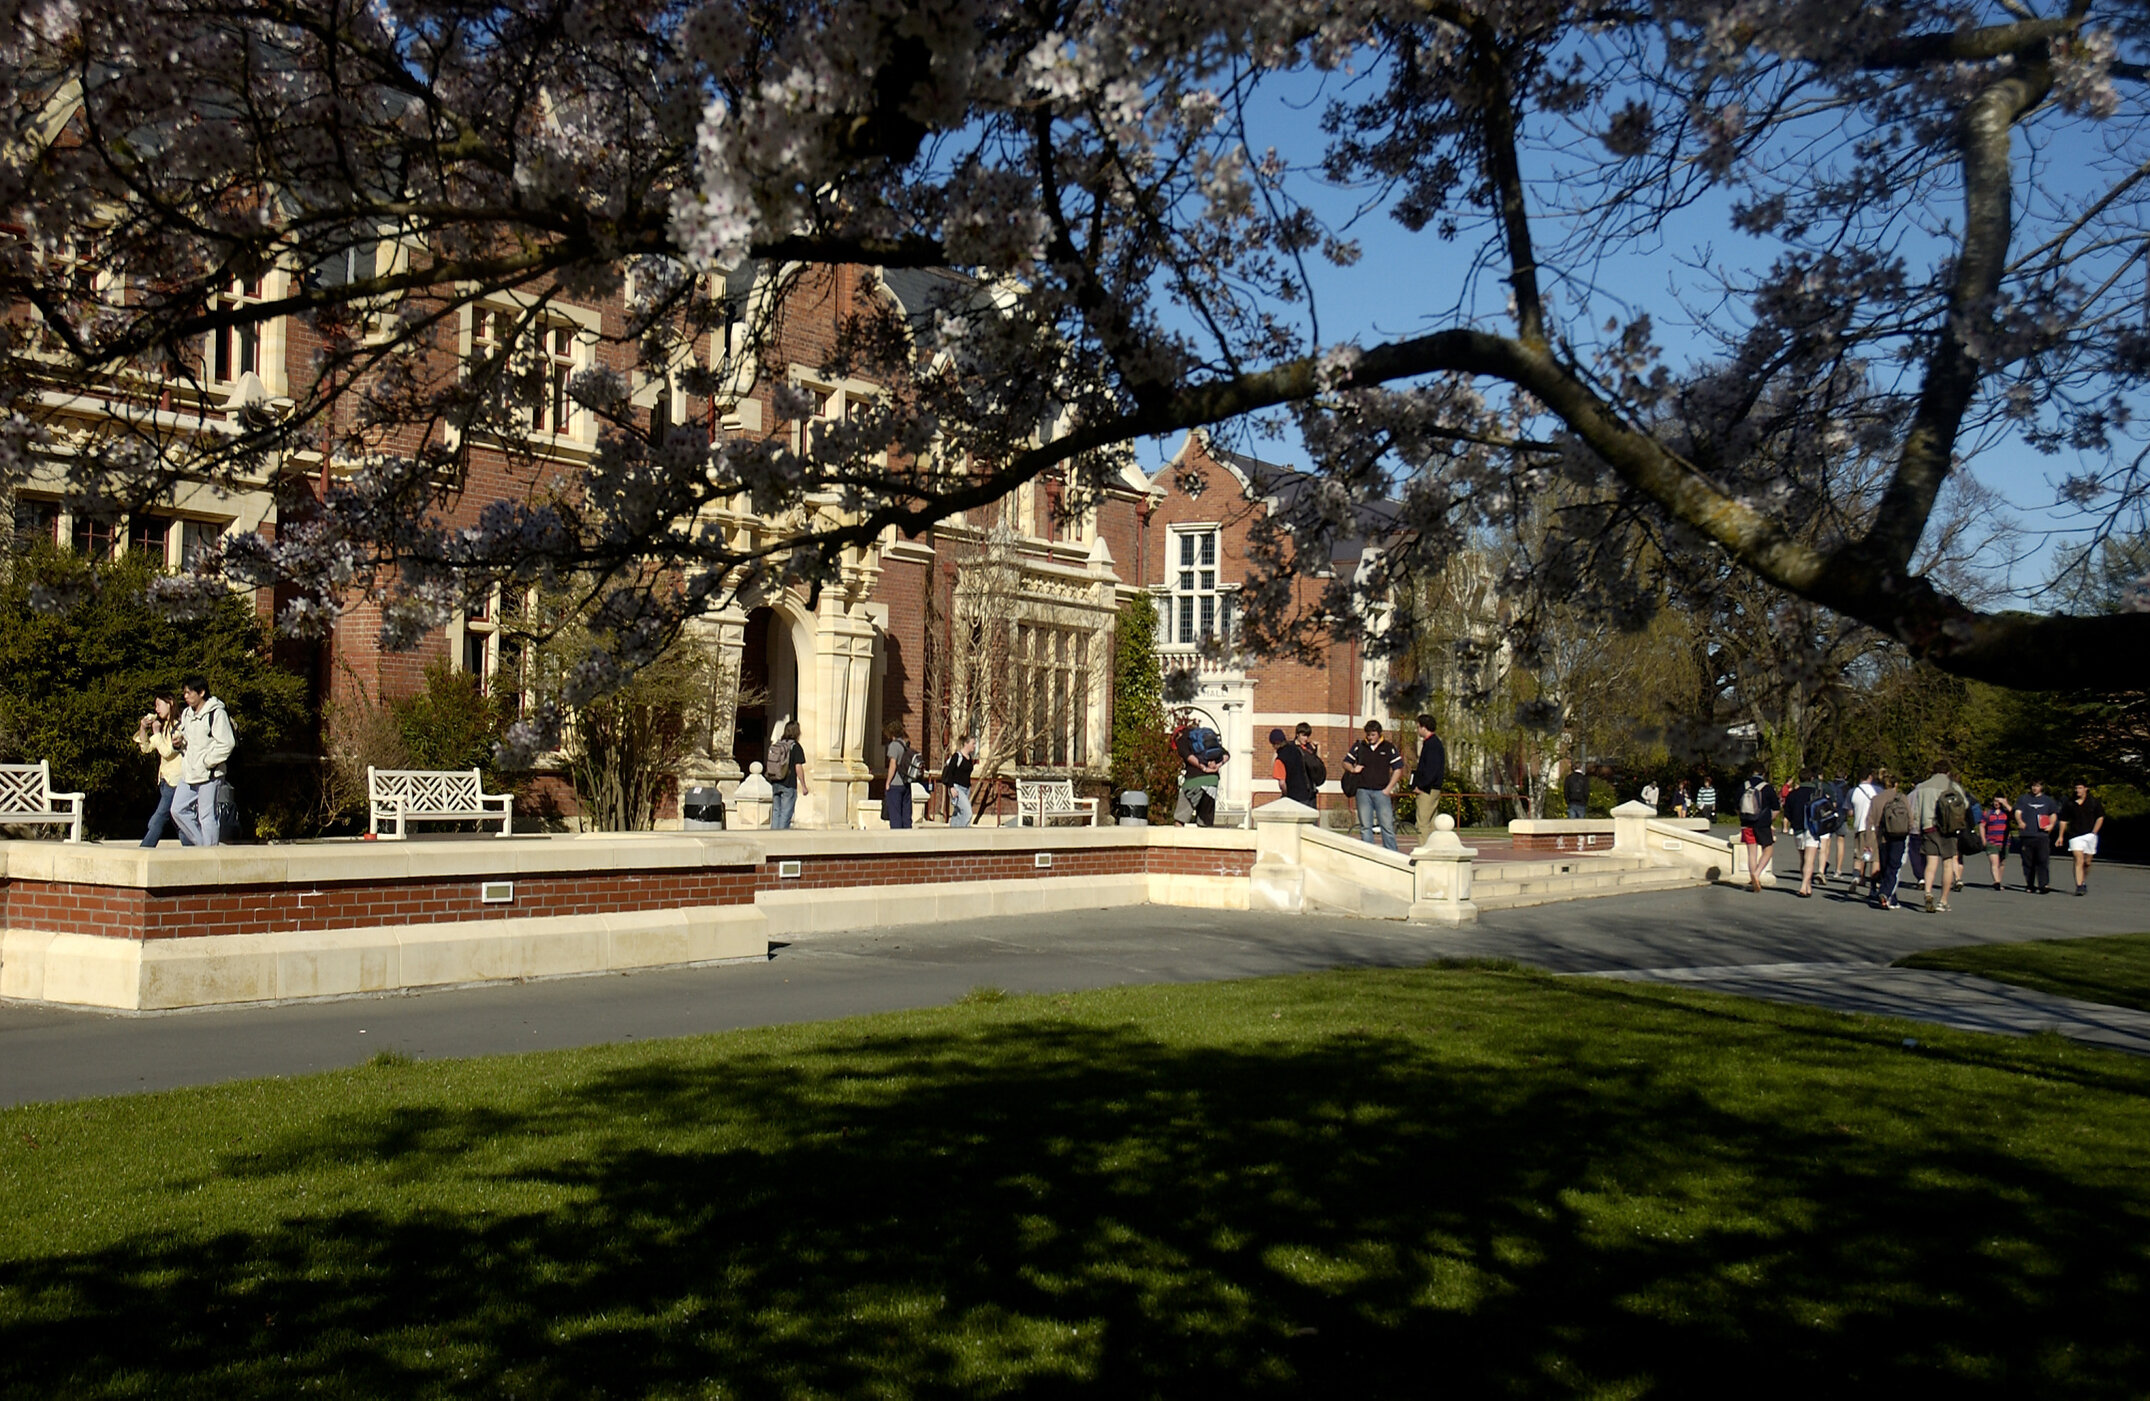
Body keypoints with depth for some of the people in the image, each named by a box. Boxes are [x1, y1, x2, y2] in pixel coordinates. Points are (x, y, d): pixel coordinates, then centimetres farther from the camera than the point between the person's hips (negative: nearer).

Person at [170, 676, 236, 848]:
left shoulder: (216, 713, -11)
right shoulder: (186, 714, 15)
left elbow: (226, 743, -17)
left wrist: (207, 762, -16)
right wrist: (179, 742, 4)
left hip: (209, 774, -9)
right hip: (189, 774, 9)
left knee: (207, 816, -5)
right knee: (178, 810, 7)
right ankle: (202, 843, 17)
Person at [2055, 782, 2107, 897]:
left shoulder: (2094, 802, 4)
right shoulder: (2069, 804, 4)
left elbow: (2100, 818, 9)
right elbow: (2063, 821, 10)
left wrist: (2094, 832, -1)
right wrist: (2061, 836, 7)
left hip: (2090, 835, 1)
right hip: (2075, 836, -1)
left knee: (2087, 862, 9)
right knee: (2079, 860, -14)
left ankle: (2084, 884, 29)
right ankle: (2079, 886, -17)